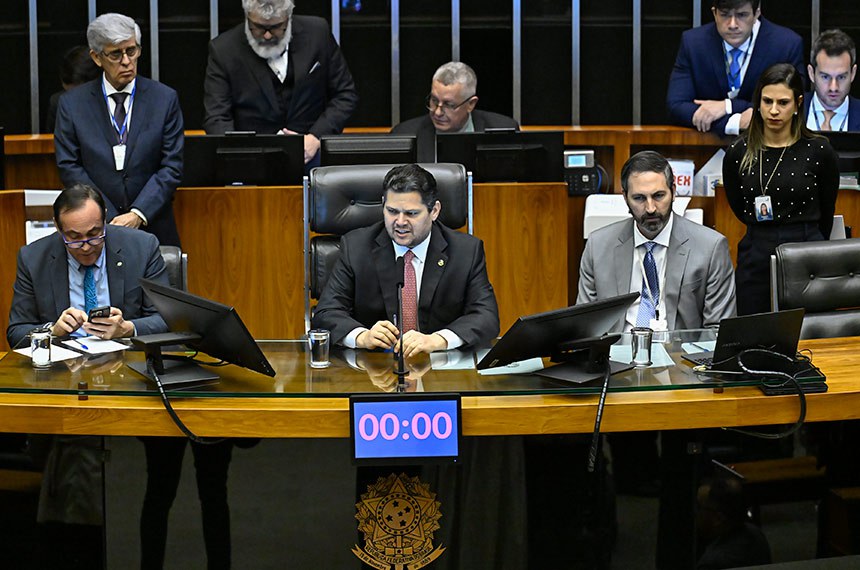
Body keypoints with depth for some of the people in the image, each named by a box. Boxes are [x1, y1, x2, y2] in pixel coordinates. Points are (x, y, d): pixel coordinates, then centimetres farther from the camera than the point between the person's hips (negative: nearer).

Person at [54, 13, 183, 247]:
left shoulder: (165, 99, 1)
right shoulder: (72, 103, 2)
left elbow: (171, 167, -3)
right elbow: (69, 166, -2)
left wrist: (138, 215, -15)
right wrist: (109, 219, -11)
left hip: (152, 226, 0)